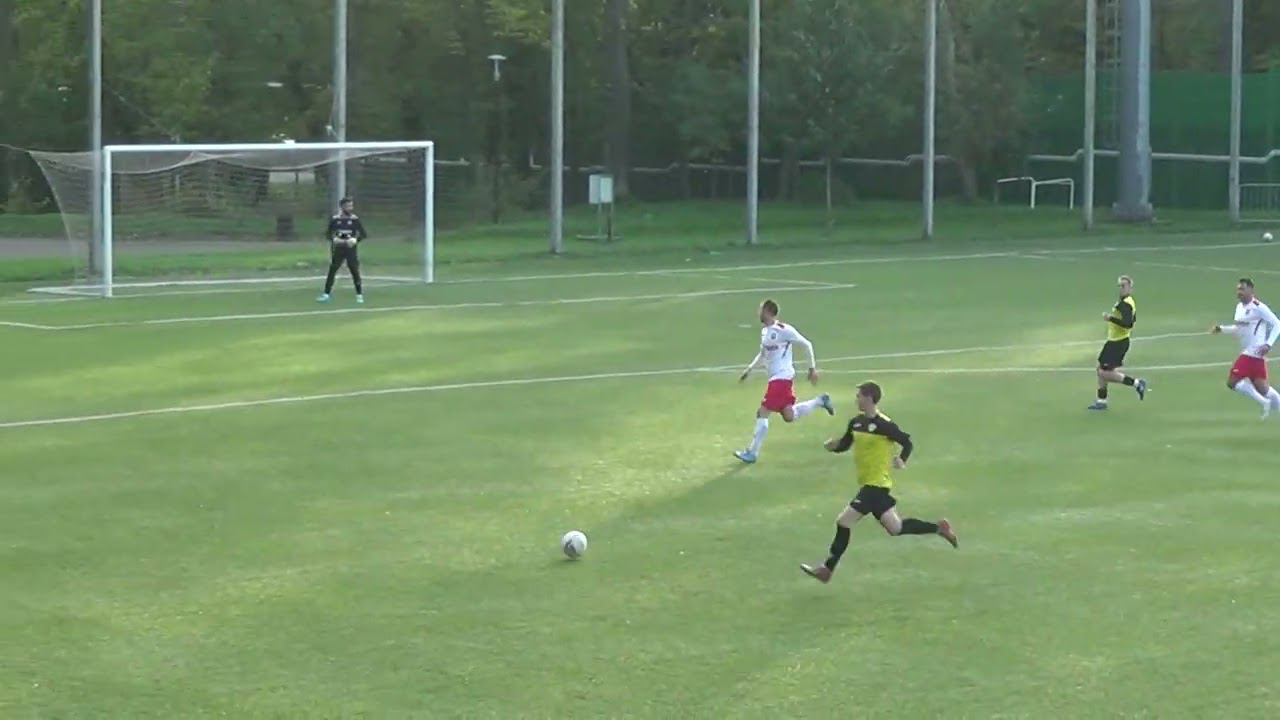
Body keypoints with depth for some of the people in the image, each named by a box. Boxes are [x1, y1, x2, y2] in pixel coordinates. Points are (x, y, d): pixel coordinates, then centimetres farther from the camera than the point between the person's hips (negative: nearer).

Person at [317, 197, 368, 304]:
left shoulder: (355, 220, -1)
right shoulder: (335, 220, 2)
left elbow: (363, 234, 1)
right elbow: (328, 234, 7)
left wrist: (355, 240, -17)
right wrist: (334, 239, -13)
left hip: (351, 250, -1)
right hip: (338, 250, 1)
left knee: (355, 272, -1)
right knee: (332, 272, 0)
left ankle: (359, 295, 9)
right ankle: (326, 294, 5)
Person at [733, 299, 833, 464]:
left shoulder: (784, 330, -16)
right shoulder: (765, 331, 10)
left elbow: (807, 345, -9)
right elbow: (762, 354, 26)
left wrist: (812, 368, -7)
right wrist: (749, 369, 17)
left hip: (782, 377, -9)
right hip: (775, 377, 9)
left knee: (762, 413, -9)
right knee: (789, 416, 13)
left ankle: (752, 453, -4)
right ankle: (820, 401, 29)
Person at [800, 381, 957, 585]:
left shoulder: (884, 425, -16)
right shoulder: (856, 422, 7)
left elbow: (907, 443, -9)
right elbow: (844, 444, 17)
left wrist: (902, 461, -26)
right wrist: (833, 446, -4)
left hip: (876, 485, -9)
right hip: (868, 484, 9)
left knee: (844, 523, -10)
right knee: (895, 528, 16)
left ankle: (827, 568, -2)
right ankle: (939, 528, 26)